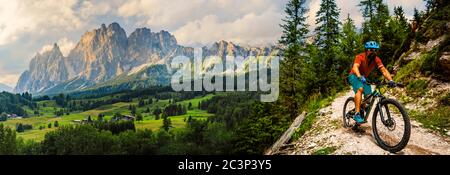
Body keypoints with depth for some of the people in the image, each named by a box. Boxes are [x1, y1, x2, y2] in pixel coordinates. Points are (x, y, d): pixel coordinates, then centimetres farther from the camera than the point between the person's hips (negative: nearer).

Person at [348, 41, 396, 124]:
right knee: (360, 89, -32)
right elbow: (355, 67, -45)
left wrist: (390, 80, -40)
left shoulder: (376, 59, -14)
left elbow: (384, 70, -24)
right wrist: (360, 77, -64)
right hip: (354, 76, -6)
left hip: (364, 78, 6)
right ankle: (357, 114, -35)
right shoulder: (360, 57, -28)